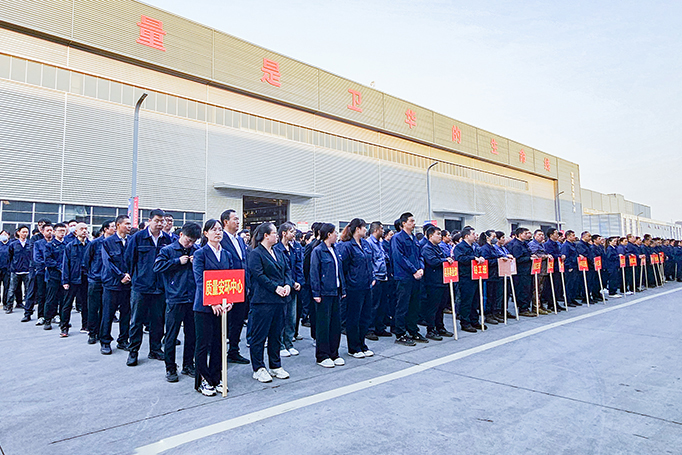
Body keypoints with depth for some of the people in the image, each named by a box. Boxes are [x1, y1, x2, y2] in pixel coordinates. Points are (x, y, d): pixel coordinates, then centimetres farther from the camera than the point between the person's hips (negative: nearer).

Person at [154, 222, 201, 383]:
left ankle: (188, 365, 26)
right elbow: (157, 266, -11)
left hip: (193, 298, 3)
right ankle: (170, 368, 17)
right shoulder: (168, 250, 1)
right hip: (175, 299, -3)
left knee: (192, 334, 11)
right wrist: (178, 261, -12)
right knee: (171, 335, 3)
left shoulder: (197, 250, 9)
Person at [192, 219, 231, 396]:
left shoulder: (226, 255, 11)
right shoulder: (200, 254, -5)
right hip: (204, 306, -5)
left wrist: (229, 300, -7)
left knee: (219, 342, 11)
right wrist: (212, 302, -21)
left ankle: (215, 378, 24)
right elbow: (200, 281, -12)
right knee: (203, 343, 3)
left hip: (222, 306, 5)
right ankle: (202, 380, 16)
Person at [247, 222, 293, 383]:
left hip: (279, 300, 8)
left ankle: (275, 366, 26)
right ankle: (258, 369, 14)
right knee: (259, 335, 2)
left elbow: (287, 270, 14)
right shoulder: (255, 254, -8)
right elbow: (259, 275, -16)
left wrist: (288, 284, -4)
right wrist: (275, 287, -18)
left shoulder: (278, 253, 16)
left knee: (276, 334, 15)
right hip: (263, 300, -8)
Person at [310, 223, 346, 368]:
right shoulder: (318, 251, -9)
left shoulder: (334, 250, 13)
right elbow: (314, 273, -12)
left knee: (336, 323, 10)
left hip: (335, 292, 7)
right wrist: (316, 293, -15)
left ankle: (333, 354, 22)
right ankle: (322, 356, 11)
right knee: (323, 325, 0)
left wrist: (343, 289, 13)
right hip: (323, 293, -7)